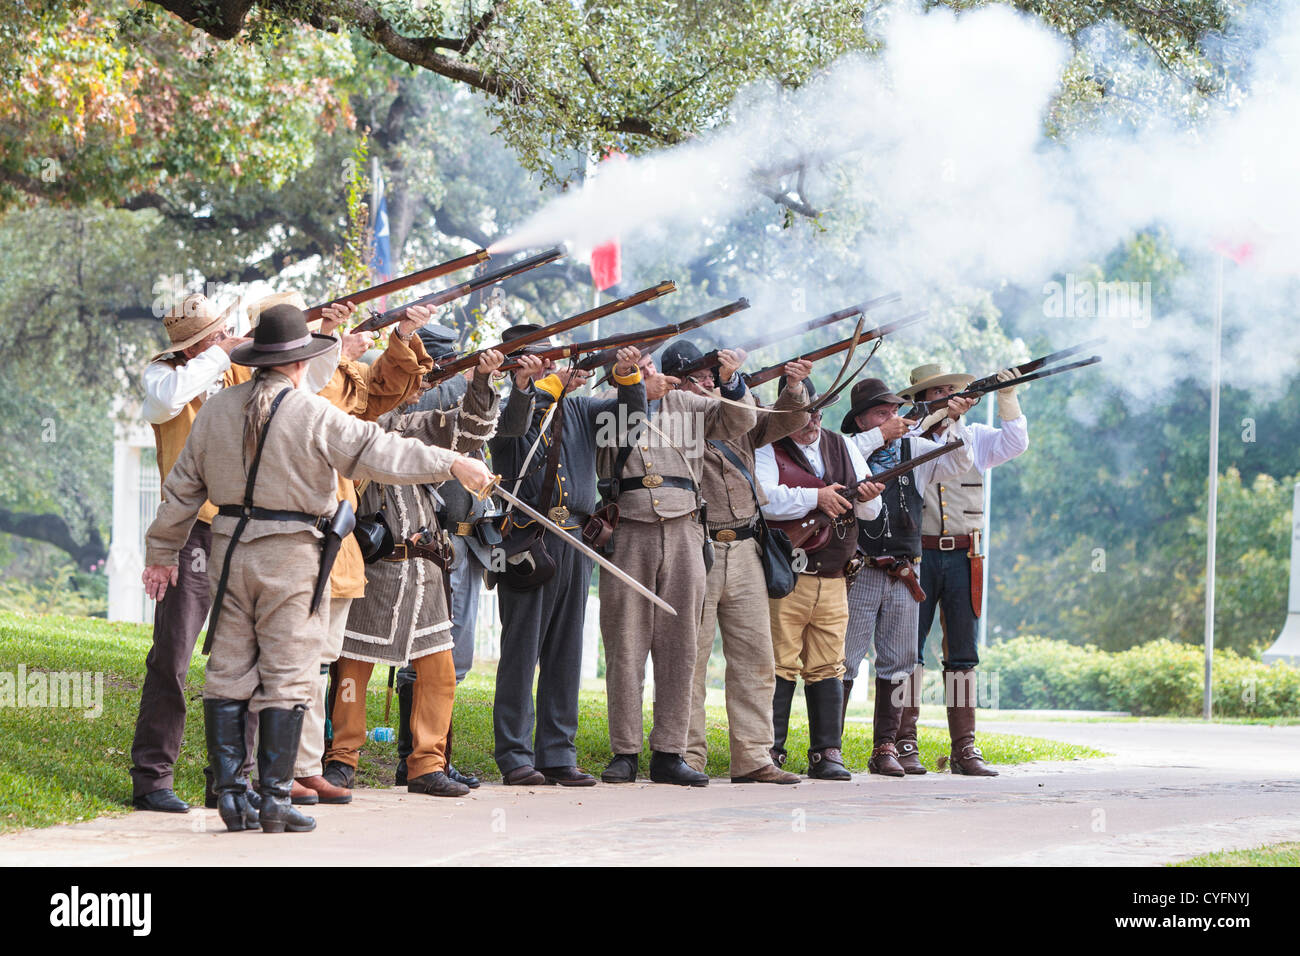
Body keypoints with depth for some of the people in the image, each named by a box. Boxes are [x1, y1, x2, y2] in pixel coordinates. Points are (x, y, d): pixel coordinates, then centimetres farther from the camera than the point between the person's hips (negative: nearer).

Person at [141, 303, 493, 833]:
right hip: (291, 555, -5)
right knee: (286, 679, 0)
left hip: (230, 551, 5)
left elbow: (182, 488, 11)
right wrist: (453, 465, -4)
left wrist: (162, 552, 20)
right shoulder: (314, 415, -10)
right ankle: (274, 799, 0)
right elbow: (380, 452, -11)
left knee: (228, 674, 8)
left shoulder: (216, 410, 6)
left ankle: (229, 792, 7)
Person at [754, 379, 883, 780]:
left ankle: (827, 754, 6)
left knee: (827, 668, 4)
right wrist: (816, 497, -18)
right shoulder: (768, 450, 2)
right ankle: (770, 752, -5)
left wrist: (866, 497, -7)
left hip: (833, 578, 5)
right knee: (780, 665, -8)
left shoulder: (842, 447, 17)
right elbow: (763, 499, -16)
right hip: (784, 578, -5)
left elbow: (869, 513, 16)